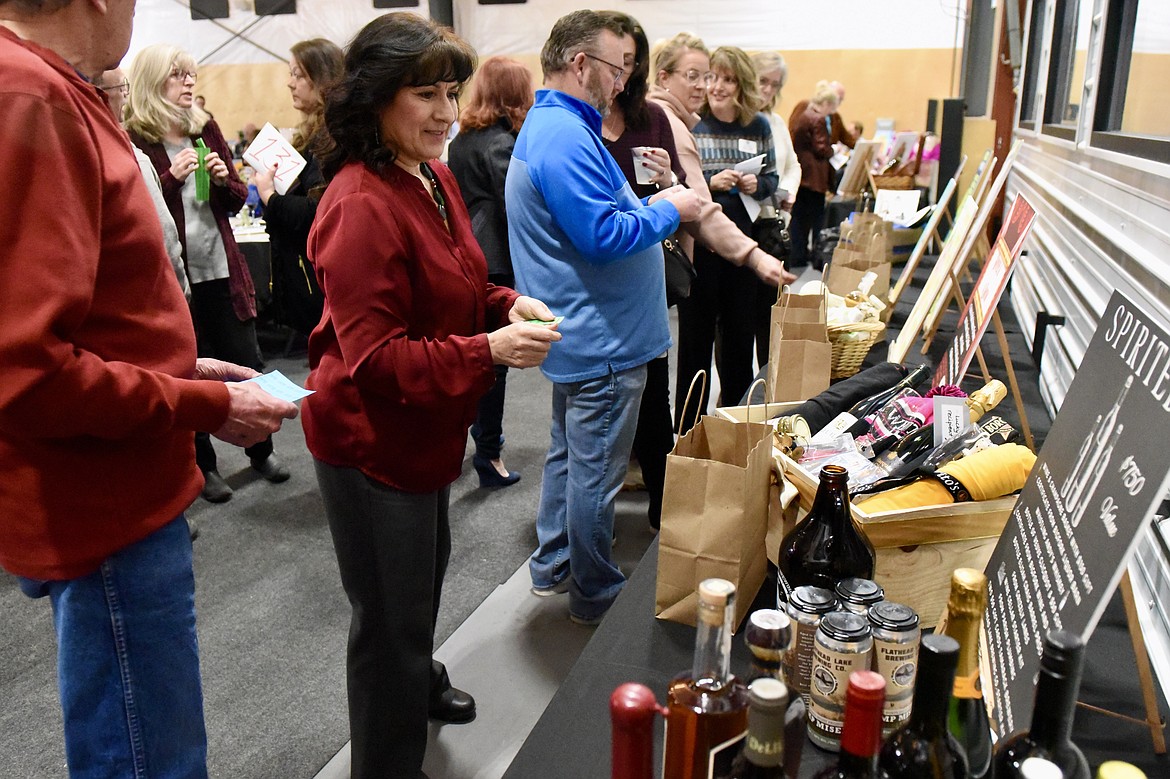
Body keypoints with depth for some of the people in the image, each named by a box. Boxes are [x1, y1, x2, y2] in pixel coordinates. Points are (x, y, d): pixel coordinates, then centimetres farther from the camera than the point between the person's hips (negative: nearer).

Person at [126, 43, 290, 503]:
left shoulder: (206, 129, 8)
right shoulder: (134, 140, -7)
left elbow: (236, 201, 14)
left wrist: (223, 177, -6)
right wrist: (171, 177, -20)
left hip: (222, 270, 4)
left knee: (246, 363, 9)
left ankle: (260, 451, 26)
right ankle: (202, 466, 21)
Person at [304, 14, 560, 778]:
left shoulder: (434, 178, 4)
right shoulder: (361, 206, -25)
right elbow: (374, 359, -25)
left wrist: (507, 305, -4)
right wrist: (489, 350, -32)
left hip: (426, 428, 10)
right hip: (372, 440, -10)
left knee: (426, 568, 30)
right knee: (389, 614, 5)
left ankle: (420, 680, 57)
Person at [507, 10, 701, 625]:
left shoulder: (549, 125, 14)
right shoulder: (565, 136, -21)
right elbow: (603, 236, -27)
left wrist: (648, 205, 11)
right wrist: (669, 211, -13)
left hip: (577, 337, 11)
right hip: (602, 342, -11)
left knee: (570, 454, 22)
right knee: (596, 471, 2)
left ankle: (552, 566, 37)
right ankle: (596, 596, 18)